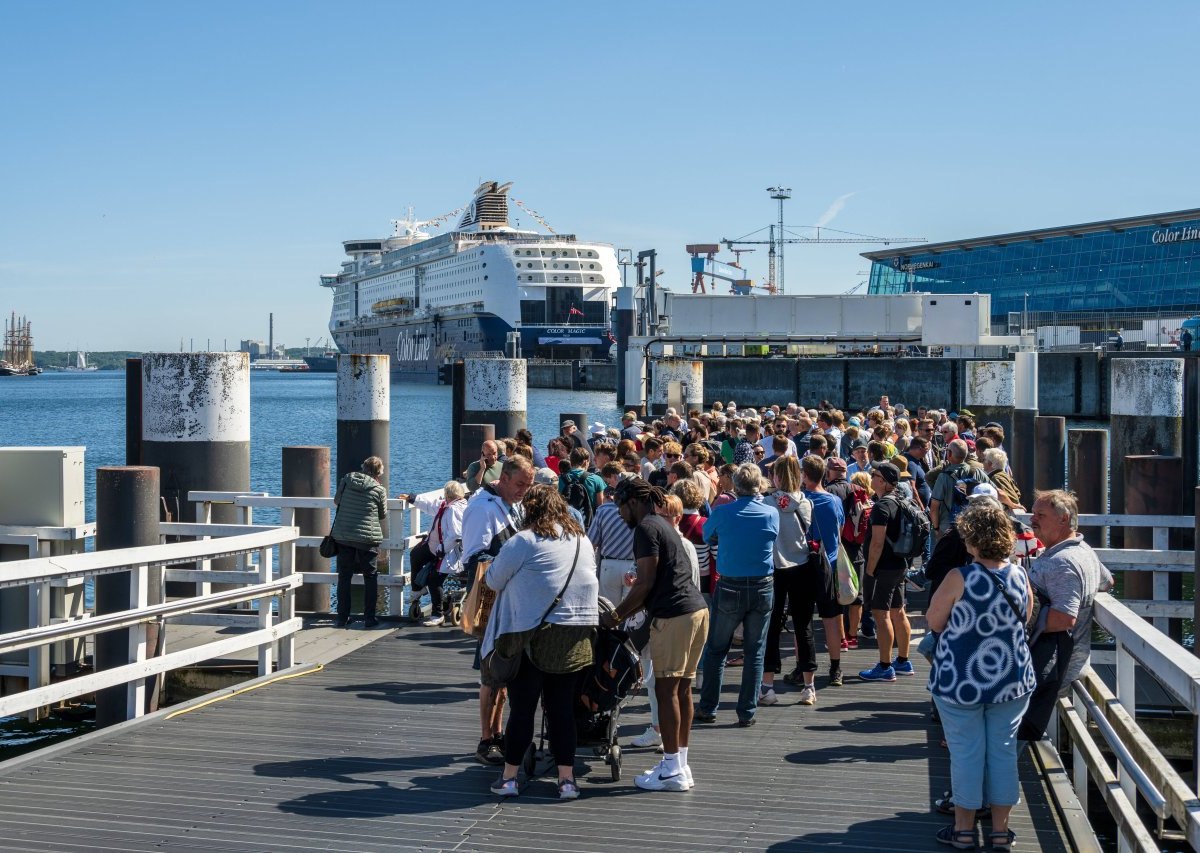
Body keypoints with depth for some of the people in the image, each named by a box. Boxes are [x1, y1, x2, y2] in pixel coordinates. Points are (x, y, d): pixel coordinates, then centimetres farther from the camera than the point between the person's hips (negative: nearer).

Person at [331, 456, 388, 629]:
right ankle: (369, 618, 6)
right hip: (368, 538, -2)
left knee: (344, 577, 10)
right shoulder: (379, 490, -5)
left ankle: (342, 617, 10)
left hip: (343, 536, 2)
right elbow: (383, 515, 6)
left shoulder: (346, 480, 2)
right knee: (370, 578, 9)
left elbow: (336, 501, 16)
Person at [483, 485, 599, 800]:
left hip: (534, 636, -5)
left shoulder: (525, 541, -9)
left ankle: (509, 777, 11)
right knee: (563, 708, 10)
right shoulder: (582, 541, 9)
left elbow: (493, 579, -2)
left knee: (522, 707, 4)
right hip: (576, 638, 5)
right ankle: (567, 779, 8)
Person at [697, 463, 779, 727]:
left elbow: (707, 536, 8)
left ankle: (708, 708, 15)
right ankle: (747, 712, 9)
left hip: (729, 589, -1)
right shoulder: (771, 514, -6)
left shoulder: (722, 513, -9)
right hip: (762, 589, 1)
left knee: (716, 649, 12)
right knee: (755, 652, 8)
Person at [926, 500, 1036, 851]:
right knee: (1003, 749, 13)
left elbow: (934, 623, -8)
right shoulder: (1020, 576, -6)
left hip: (962, 680, -3)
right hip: (1012, 679, 4)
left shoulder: (959, 578, -19)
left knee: (966, 751, 8)